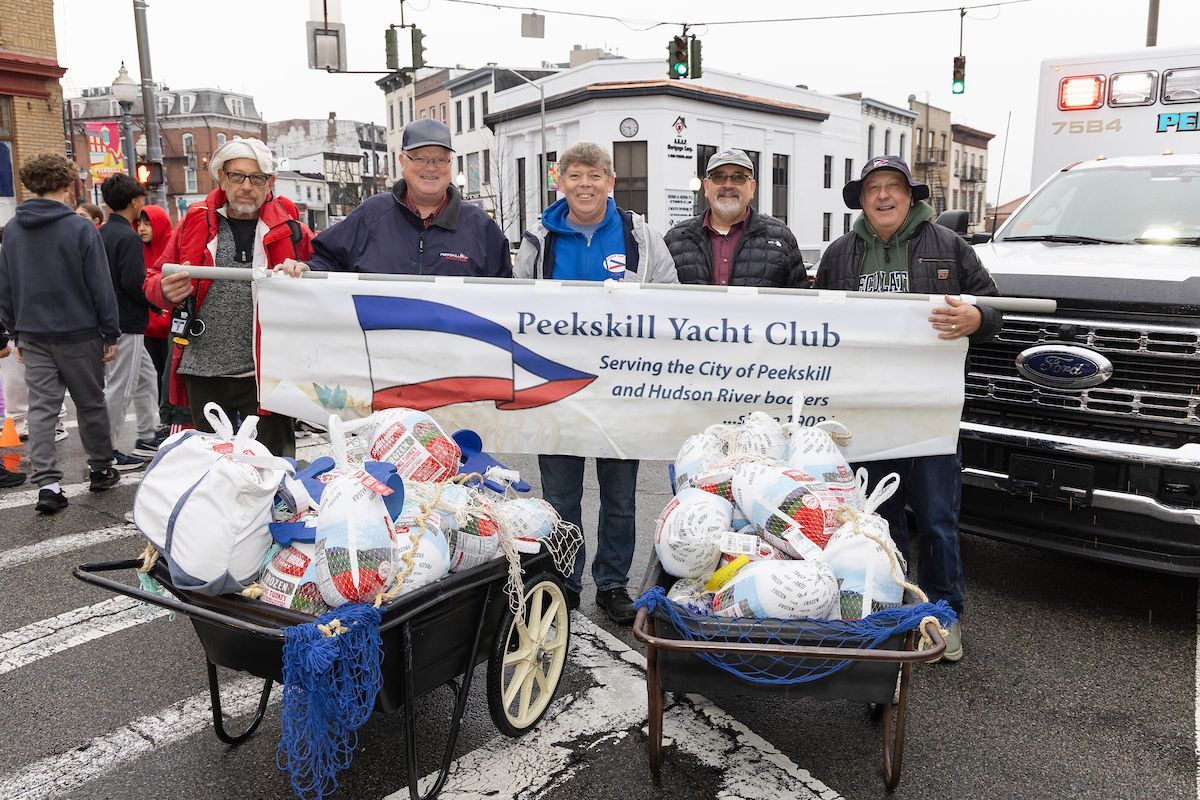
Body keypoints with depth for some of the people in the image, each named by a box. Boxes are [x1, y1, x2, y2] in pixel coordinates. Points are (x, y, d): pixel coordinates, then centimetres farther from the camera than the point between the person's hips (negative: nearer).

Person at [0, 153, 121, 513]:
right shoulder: (81, 228, -11)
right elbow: (100, 286, -11)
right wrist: (111, 334, -4)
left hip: (33, 335, 4)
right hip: (78, 334, -4)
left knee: (41, 407, 5)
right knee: (91, 404, 10)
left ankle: (47, 484, -1)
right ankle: (101, 470, 22)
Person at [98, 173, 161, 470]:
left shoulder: (100, 234, 12)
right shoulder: (128, 238, -16)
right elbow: (134, 282, -23)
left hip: (109, 320, 10)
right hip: (126, 325, -10)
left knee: (146, 376, 19)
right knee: (118, 389, -2)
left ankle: (147, 438, 27)